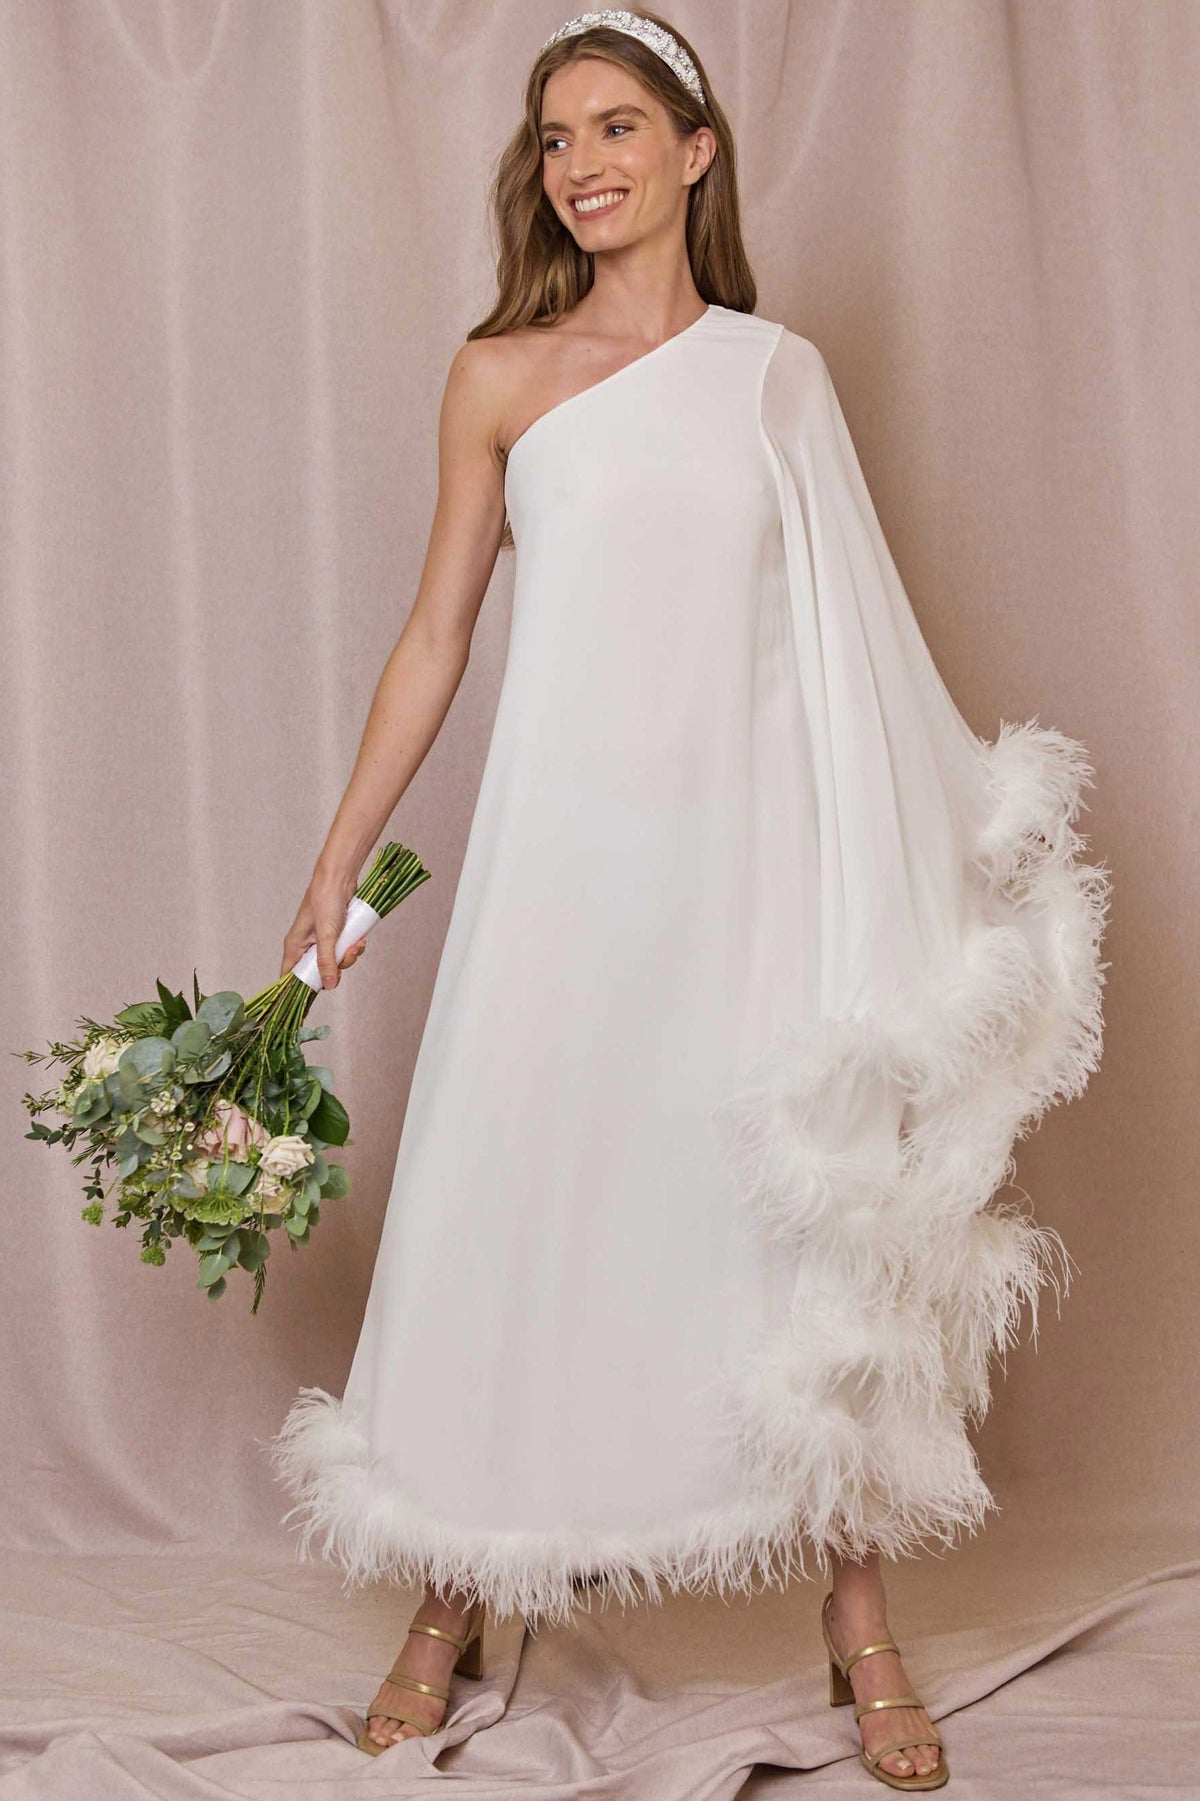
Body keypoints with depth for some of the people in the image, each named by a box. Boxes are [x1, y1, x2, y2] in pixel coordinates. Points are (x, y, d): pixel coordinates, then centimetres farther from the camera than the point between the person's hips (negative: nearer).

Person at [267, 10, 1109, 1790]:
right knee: (511, 1208, 3)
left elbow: (849, 646, 10)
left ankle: (859, 1623, 17)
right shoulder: (501, 375, 4)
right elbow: (436, 633, 7)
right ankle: (454, 1603, 19)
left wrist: (953, 841, 6)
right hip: (563, 851, -1)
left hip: (748, 846, 1)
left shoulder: (780, 373, 8)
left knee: (805, 1216, 4)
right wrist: (337, 862, 6)